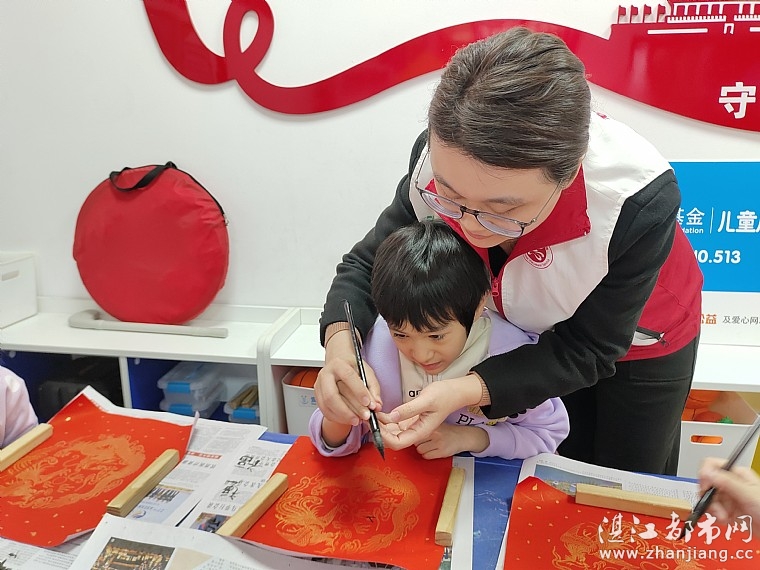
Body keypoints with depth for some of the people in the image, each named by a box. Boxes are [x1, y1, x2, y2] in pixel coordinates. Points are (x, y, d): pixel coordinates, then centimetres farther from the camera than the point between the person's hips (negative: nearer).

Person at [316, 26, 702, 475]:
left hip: (639, 338, -2)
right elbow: (369, 264, -20)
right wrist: (341, 342, -41)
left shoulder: (640, 202, -41)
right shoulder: (441, 158, -33)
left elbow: (587, 350, -30)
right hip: (537, 331, 2)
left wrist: (468, 391, -44)